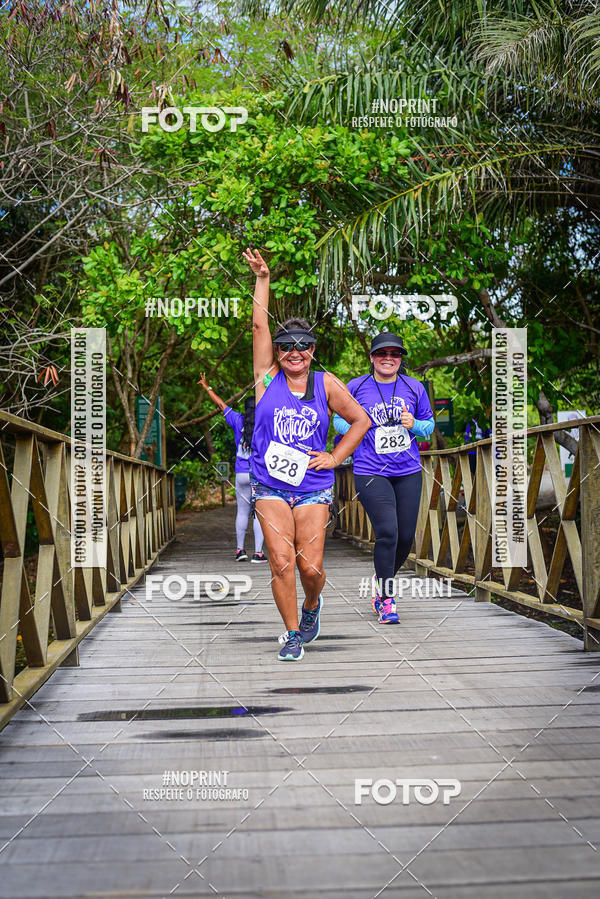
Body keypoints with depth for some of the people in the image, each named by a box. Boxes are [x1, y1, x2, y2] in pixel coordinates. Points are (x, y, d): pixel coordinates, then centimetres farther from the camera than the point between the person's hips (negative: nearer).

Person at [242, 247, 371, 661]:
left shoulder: (326, 384, 5)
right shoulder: (268, 377, 3)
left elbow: (360, 420, 13)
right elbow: (259, 324, -1)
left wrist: (336, 457, 5)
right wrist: (263, 279, -1)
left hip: (313, 489, 0)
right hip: (270, 487, 0)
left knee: (311, 567, -3)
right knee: (281, 562, -10)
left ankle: (312, 604, 32)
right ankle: (293, 634, 7)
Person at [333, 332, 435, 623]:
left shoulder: (414, 387, 6)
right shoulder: (356, 387, 0)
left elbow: (429, 424, 15)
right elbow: (339, 418, 15)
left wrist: (414, 424, -7)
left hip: (408, 472, 4)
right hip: (371, 473, -3)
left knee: (406, 536, 4)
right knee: (387, 533, -17)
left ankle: (382, 587, 30)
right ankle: (386, 601, -3)